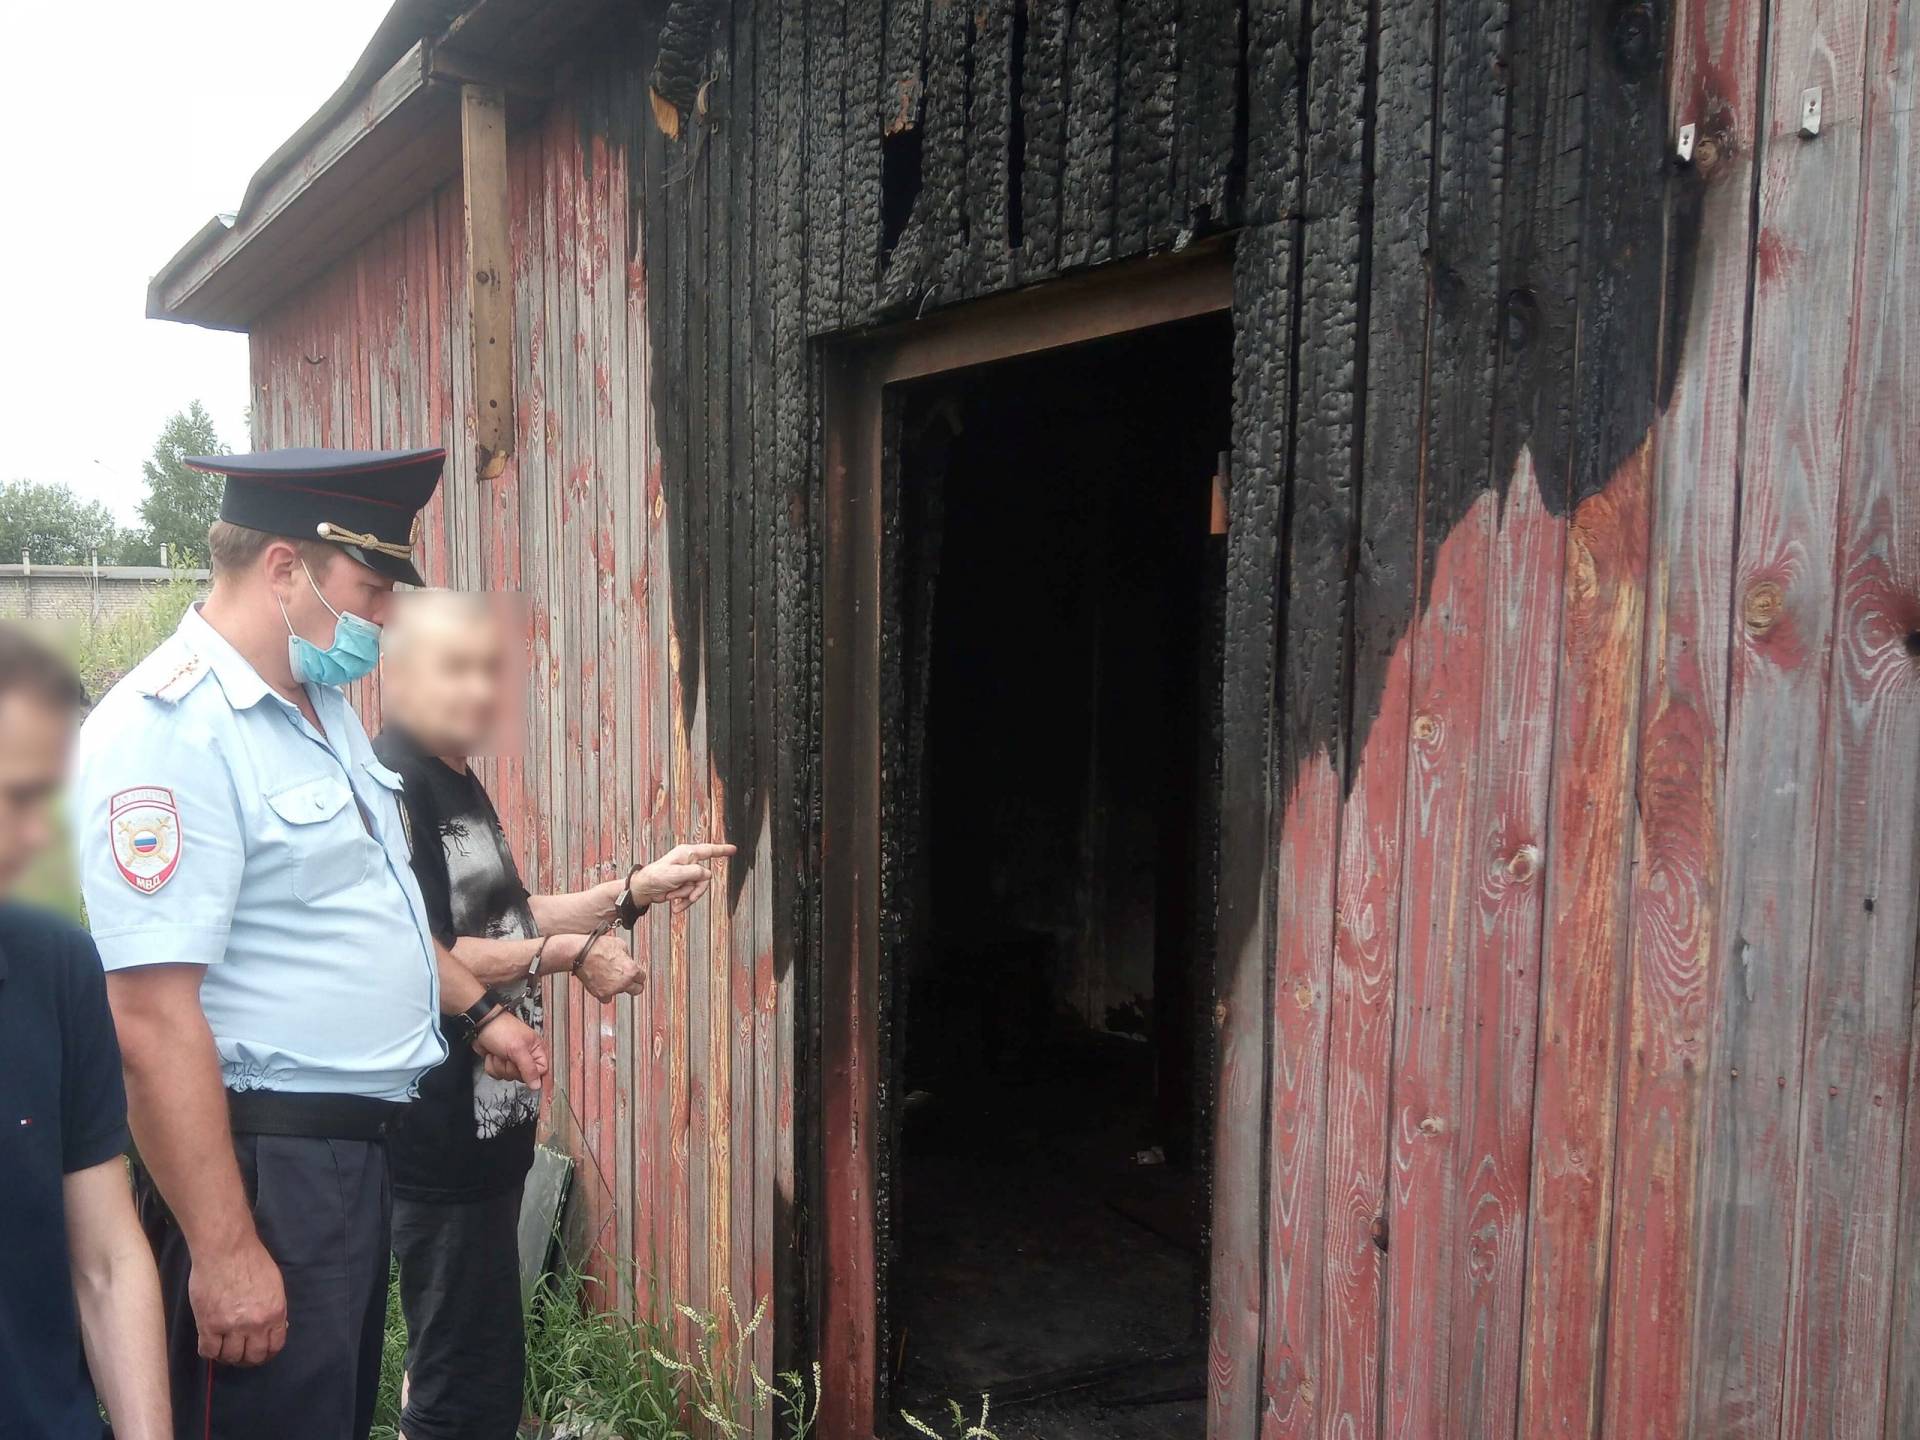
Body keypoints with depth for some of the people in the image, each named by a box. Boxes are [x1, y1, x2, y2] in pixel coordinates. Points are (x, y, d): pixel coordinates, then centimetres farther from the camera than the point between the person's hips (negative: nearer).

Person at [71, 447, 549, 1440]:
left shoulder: (324, 709, 10)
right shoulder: (169, 728, -20)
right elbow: (154, 1022, -24)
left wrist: (477, 1010, 25)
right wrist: (225, 1251, -23)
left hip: (357, 1149, 9)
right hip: (261, 1162, -9)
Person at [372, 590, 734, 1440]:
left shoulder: (458, 785, 14)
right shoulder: (391, 789, -17)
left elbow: (503, 920, 20)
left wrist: (637, 890, 10)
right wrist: (573, 955, -18)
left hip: (487, 1127, 10)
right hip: (439, 1143, -10)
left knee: (453, 1369, 22)